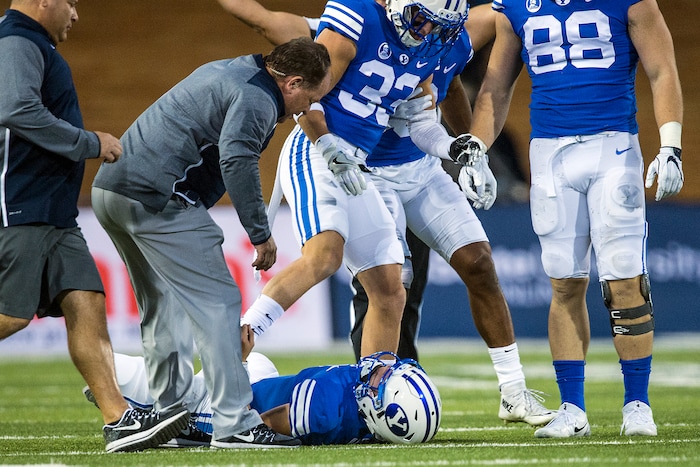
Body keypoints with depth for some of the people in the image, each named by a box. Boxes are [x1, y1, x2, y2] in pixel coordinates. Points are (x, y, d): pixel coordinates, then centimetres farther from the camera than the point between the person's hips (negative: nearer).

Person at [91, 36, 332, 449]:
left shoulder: (229, 72, 21)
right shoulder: (257, 99, -9)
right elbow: (236, 160, -23)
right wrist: (261, 233, -18)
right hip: (156, 196, -10)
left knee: (163, 306, 18)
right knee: (216, 302, -7)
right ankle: (236, 424, -10)